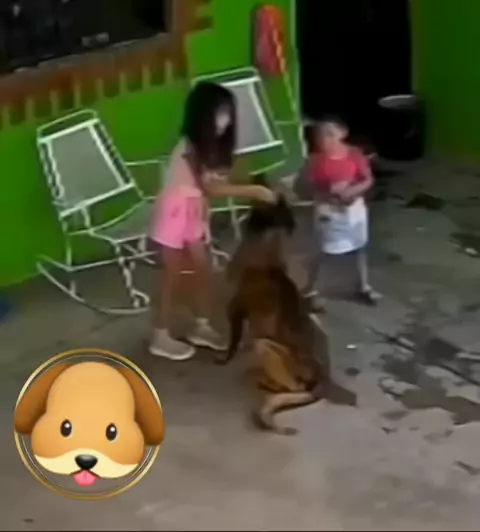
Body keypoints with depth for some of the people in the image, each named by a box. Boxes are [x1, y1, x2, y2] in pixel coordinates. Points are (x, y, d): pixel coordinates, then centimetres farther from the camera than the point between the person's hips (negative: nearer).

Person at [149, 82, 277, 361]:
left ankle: (202, 328, 30)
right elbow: (210, 188, -30)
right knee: (173, 277, 1)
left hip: (195, 214, 9)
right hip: (175, 214, -9)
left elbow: (218, 181, -2)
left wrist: (255, 190, -10)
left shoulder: (211, 146, 4)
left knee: (205, 270, 13)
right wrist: (254, 191, -31)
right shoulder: (189, 148, -25)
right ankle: (161, 338, 14)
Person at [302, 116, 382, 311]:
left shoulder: (354, 154, -10)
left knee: (360, 247, 17)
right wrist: (330, 193, -25)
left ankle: (364, 287, 35)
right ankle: (310, 291, 19)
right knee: (321, 252, 4)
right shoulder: (316, 160, -15)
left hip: (354, 207, 3)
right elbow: (310, 189, -11)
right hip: (328, 211, -3)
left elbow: (368, 180, -6)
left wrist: (353, 191, -23)